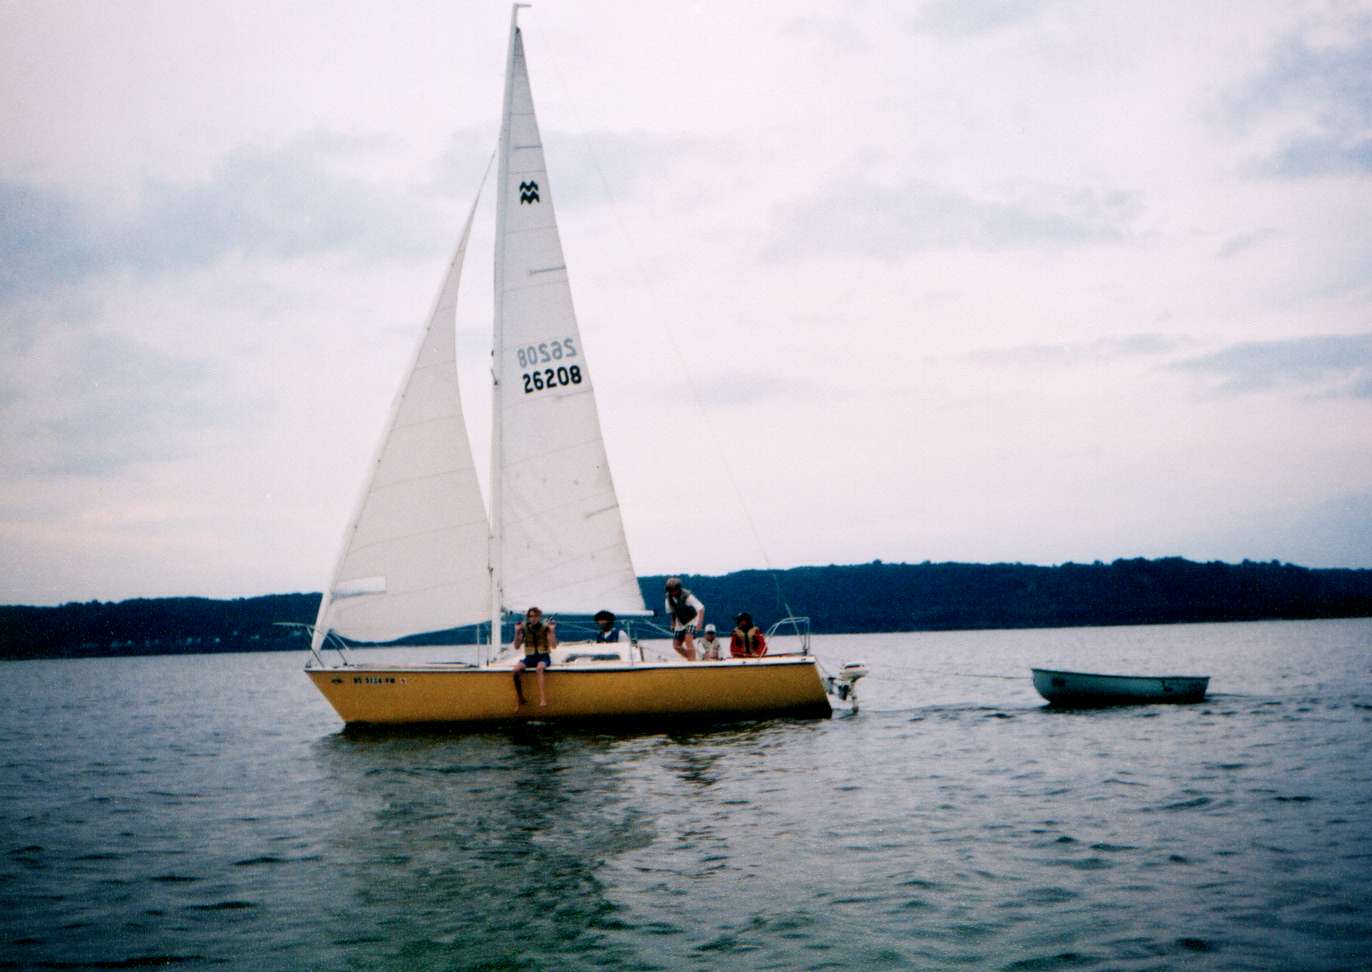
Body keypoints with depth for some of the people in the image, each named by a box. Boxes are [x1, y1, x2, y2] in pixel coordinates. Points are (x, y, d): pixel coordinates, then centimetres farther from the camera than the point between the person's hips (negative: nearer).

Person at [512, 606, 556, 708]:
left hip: (543, 656, -3)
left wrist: (552, 630, -20)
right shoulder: (524, 628, 4)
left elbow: (553, 646, -9)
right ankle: (520, 698, -15)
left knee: (539, 667, -39)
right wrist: (517, 632, -9)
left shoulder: (545, 627, -3)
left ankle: (543, 698, -43)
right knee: (516, 669, -27)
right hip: (530, 657, 3)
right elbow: (517, 647, 2)